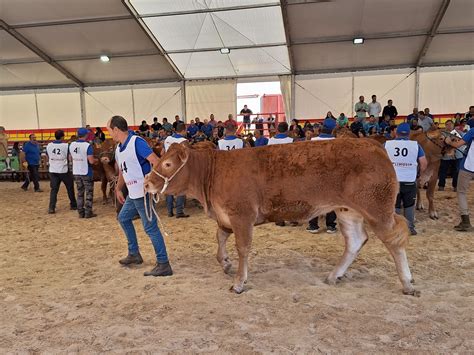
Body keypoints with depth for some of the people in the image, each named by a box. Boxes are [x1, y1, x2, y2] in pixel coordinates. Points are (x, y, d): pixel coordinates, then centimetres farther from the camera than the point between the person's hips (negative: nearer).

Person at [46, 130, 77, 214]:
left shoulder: (49, 145, -1)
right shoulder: (66, 146, -13)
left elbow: (48, 156, 12)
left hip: (53, 171, 3)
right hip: (64, 171, -3)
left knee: (54, 189, 7)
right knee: (70, 188, 13)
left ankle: (51, 208, -2)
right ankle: (73, 205, 24)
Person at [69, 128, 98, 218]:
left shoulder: (72, 145, 1)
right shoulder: (87, 145, -17)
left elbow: (71, 158, 15)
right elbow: (91, 161, -20)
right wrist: (96, 160, 0)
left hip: (76, 173, 6)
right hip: (86, 173, -5)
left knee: (80, 193, 14)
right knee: (89, 193, 6)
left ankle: (81, 213, 17)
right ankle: (88, 213, 7)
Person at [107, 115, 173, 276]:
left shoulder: (136, 142, -15)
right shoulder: (118, 149, 12)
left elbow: (156, 162, -23)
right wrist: (118, 189, 31)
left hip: (143, 192, -10)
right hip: (133, 193, 10)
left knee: (150, 227, -6)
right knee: (123, 218, 22)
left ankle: (163, 264, 1)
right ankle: (134, 254, 35)